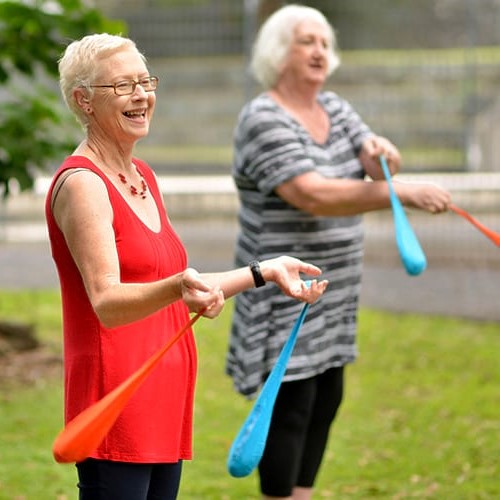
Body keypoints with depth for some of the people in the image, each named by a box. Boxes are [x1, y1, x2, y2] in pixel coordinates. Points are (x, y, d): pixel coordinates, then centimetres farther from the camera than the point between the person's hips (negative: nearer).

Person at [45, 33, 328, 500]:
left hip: (165, 399, 9)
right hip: (115, 404, -9)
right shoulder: (80, 184, -12)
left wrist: (266, 270, 21)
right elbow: (106, 303, -24)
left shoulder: (144, 177, 15)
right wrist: (180, 286, -41)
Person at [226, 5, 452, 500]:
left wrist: (383, 152, -27)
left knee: (326, 399, 11)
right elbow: (312, 196, -31)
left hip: (331, 292, 8)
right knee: (291, 404, -7)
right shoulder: (263, 121, -18)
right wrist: (401, 194, -38)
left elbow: (383, 166, -2)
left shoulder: (334, 109, 9)